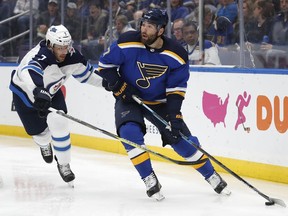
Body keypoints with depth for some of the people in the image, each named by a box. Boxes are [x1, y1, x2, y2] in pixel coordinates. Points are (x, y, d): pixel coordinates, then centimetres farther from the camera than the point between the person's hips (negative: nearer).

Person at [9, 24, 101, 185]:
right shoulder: (41, 56, -41)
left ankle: (64, 164, 3)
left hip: (51, 91, 4)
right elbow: (29, 72, -63)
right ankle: (44, 144, 45)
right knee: (38, 130, 4)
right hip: (25, 92, -4)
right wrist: (38, 92, -81)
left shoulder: (71, 56, -20)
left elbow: (84, 72, 1)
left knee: (59, 124, -16)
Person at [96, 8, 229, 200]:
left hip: (159, 102, 1)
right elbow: (105, 65, -9)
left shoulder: (176, 55, -18)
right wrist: (119, 87, -17)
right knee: (130, 133, -27)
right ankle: (150, 180, -13)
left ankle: (212, 176, 18)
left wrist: (174, 115, -22)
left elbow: (176, 89, -12)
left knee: (182, 139, -2)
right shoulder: (127, 43, -21)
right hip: (129, 98, -1)